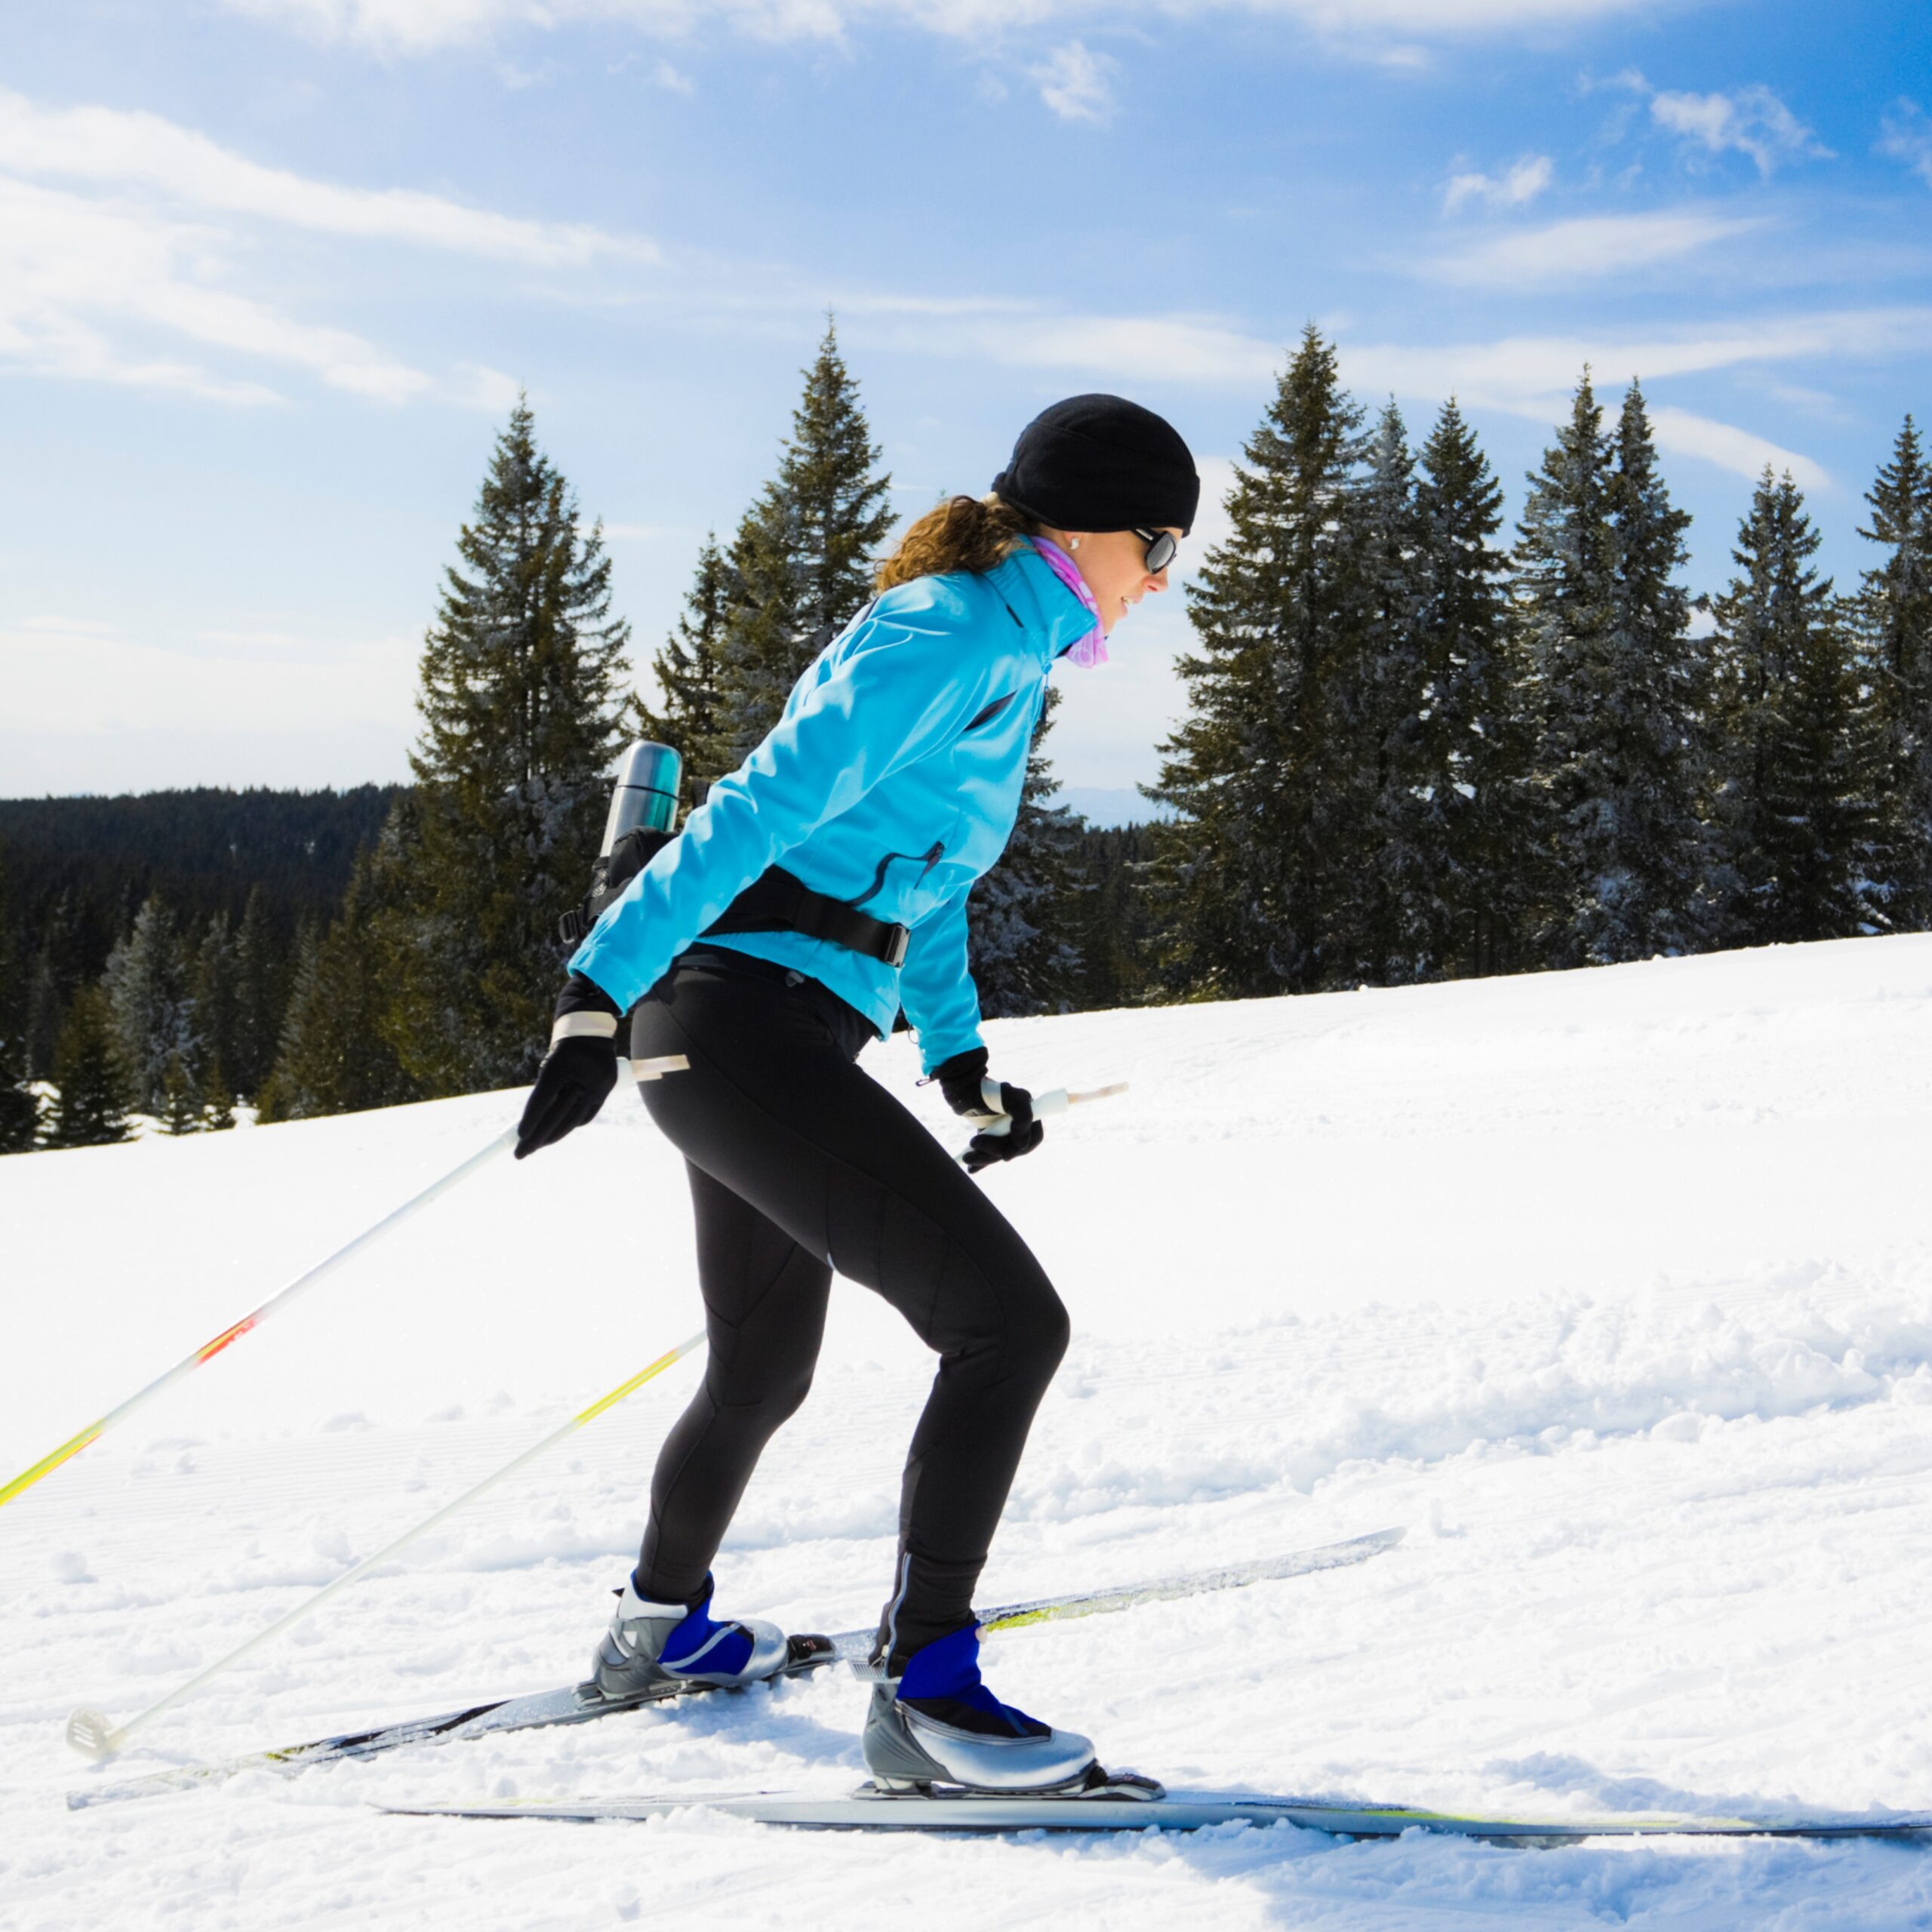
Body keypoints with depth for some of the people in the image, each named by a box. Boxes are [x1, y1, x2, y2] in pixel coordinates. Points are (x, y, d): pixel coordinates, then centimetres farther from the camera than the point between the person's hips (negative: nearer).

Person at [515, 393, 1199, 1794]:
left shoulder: (998, 651, 19)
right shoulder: (956, 640, -13)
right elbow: (758, 812, -21)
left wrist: (963, 1064, 23)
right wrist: (602, 995, -27)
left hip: (748, 1042, 11)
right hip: (749, 1030, -11)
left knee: (763, 1370, 25)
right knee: (1010, 1320, -14)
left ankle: (660, 1629, 47)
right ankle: (922, 1688, -9)